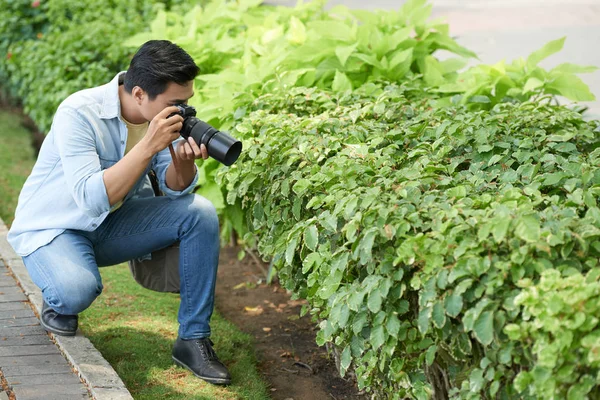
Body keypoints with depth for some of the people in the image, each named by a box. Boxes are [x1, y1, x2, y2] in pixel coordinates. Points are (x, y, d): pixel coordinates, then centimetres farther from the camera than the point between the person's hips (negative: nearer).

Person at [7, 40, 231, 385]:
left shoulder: (167, 113, -10)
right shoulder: (78, 114, -28)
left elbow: (176, 189, -6)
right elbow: (91, 200, -36)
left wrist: (183, 160, -29)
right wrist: (149, 145, -39)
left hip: (115, 224, 6)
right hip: (53, 228, -6)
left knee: (200, 212, -17)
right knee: (79, 289, -38)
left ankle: (193, 340, -9)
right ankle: (58, 304, 3)